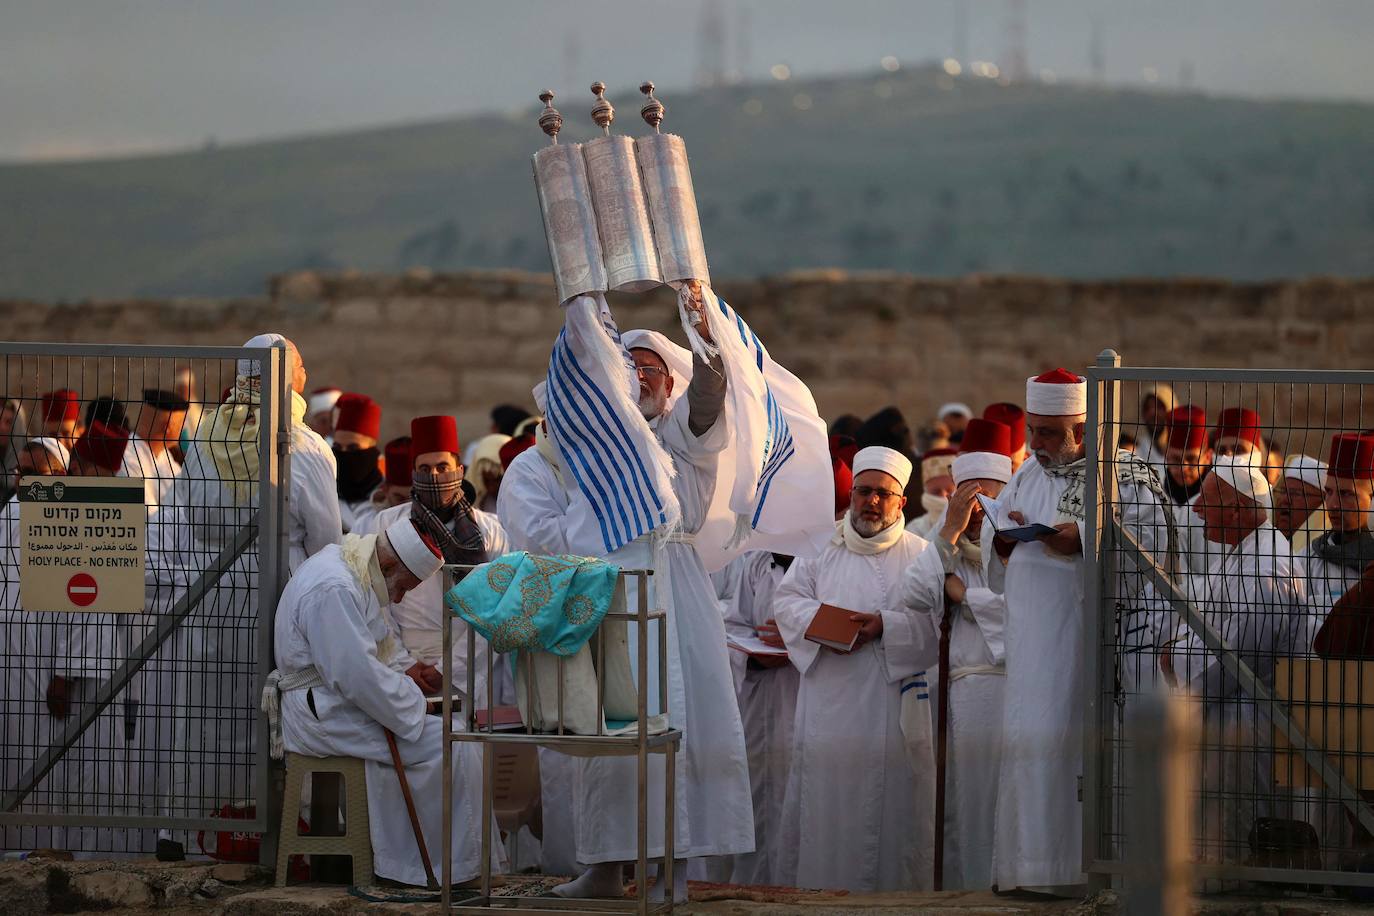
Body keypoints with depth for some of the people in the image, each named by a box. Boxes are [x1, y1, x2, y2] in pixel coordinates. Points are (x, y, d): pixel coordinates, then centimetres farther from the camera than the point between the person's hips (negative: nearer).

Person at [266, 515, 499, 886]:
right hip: (324, 716, -11)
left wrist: (405, 667, 6)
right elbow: (357, 676, -26)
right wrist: (415, 708, -16)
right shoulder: (333, 590, -24)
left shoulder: (349, 566, 11)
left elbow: (377, 636, 26)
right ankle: (454, 869, -9)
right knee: (451, 746, -15)